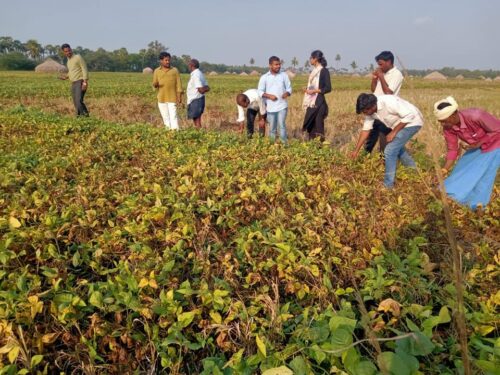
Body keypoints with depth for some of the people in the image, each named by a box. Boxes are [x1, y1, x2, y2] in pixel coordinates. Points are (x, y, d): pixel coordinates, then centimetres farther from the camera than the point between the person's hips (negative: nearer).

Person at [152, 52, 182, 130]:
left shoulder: (175, 70, 5)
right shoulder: (157, 71, 9)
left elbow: (178, 84, 2)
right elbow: (155, 84, 10)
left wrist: (179, 96, -7)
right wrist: (155, 85, -15)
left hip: (172, 98, -2)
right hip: (161, 98, 3)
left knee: (173, 116, -11)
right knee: (165, 117, 5)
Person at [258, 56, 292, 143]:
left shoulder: (284, 75, 6)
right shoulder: (264, 77, 3)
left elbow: (289, 88, 9)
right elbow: (260, 91, 2)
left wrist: (287, 93, -14)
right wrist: (269, 96, -14)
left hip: (282, 106, 0)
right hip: (270, 107, 1)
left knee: (282, 124, -13)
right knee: (272, 127, 8)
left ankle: (284, 143, -8)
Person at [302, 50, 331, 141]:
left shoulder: (324, 71, -8)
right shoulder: (314, 71, 15)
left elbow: (328, 88, -12)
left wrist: (314, 91, -18)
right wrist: (307, 89, 3)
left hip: (318, 102, -8)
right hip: (312, 101, 8)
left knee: (318, 123, -7)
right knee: (310, 124, 8)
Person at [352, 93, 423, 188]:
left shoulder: (389, 102, -32)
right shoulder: (370, 110, -7)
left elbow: (409, 115, -28)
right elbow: (365, 130, 0)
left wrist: (393, 132, -23)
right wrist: (356, 150, -1)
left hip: (412, 122, -9)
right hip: (400, 124, 9)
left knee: (390, 151, -14)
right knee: (397, 147, 27)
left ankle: (388, 184, -2)